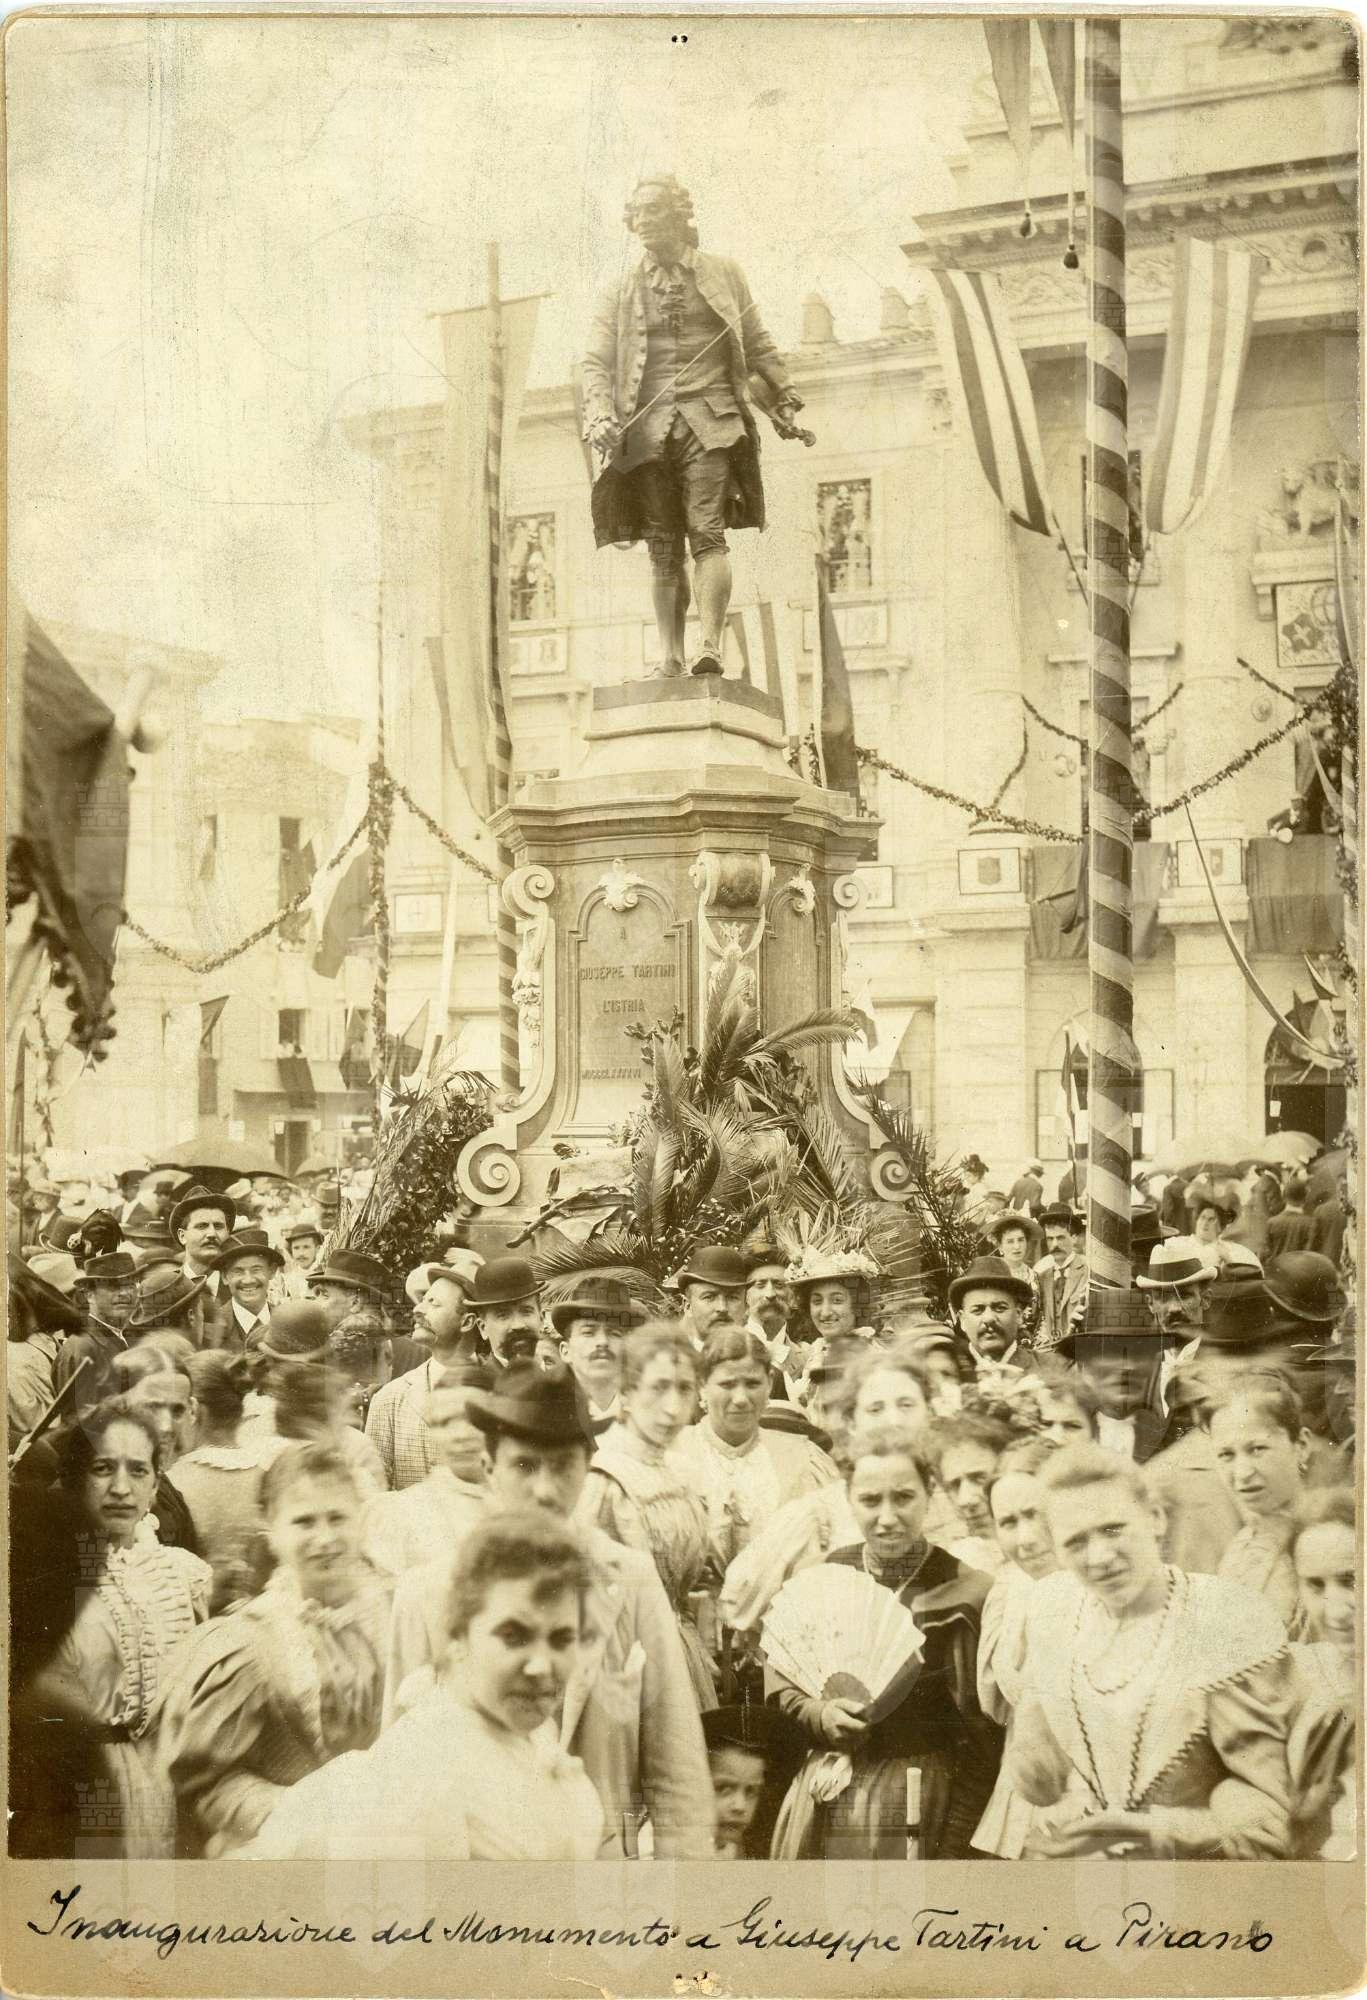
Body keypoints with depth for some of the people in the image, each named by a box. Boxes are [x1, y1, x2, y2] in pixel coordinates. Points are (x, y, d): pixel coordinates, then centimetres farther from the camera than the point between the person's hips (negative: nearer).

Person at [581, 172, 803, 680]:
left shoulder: (722, 275, 13)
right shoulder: (619, 296, 14)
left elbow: (757, 345, 19)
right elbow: (595, 362, 6)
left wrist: (784, 400, 13)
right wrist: (599, 416, -11)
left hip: (709, 418, -2)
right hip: (648, 426, 2)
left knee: (707, 533, -14)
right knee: (663, 545, 1)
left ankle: (711, 647, -20)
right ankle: (670, 657, 3)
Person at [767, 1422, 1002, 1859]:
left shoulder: (963, 1594, -8)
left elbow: (983, 1745, -6)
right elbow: (778, 1682, 14)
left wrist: (953, 1849, -10)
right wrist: (819, 1713, -7)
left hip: (917, 1813, -4)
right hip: (821, 1811, 4)